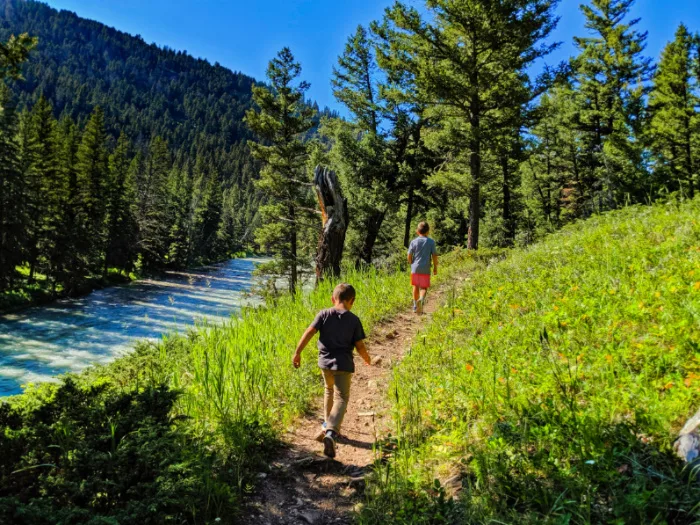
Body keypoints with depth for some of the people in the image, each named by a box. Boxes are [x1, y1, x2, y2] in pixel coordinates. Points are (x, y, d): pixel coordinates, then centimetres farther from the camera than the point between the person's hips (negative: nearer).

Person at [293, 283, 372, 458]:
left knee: (330, 391, 26)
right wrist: (367, 358, 16)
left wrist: (297, 352, -4)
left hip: (325, 361, 3)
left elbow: (309, 333, -9)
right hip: (343, 364, -3)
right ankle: (331, 432, -22)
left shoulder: (324, 314, -1)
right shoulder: (354, 320, -4)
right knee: (341, 398, -1)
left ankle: (328, 425, 39)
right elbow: (359, 345, -3)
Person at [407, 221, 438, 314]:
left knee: (416, 287, 15)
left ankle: (415, 306, 22)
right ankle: (421, 299, -27)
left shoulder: (414, 241, 1)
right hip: (425, 269, -2)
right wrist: (435, 267, 8)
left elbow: (409, 256, 1)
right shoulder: (431, 242, -2)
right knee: (424, 287, 4)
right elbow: (434, 256, -3)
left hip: (415, 268, 2)